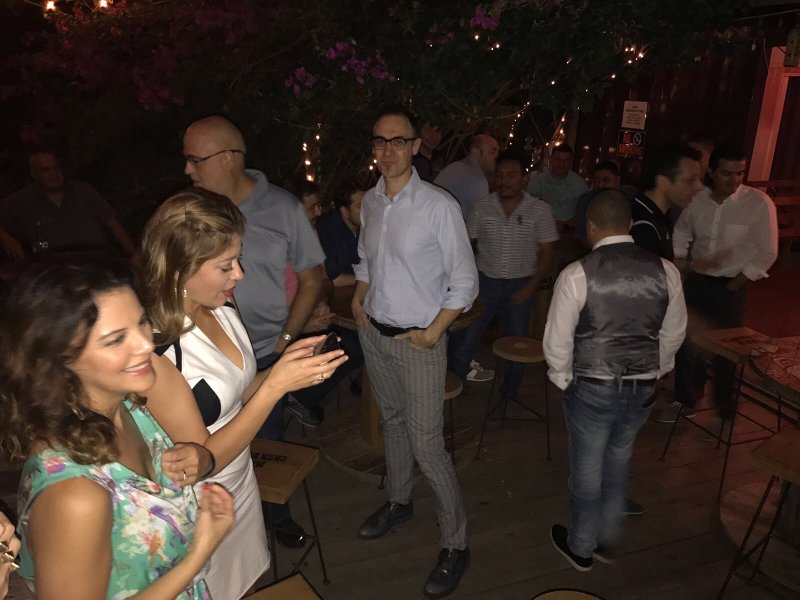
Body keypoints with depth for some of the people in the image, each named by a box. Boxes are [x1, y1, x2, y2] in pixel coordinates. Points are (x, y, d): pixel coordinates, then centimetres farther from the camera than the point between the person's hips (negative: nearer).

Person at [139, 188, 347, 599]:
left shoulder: (221, 309, -9)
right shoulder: (155, 354, -30)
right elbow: (204, 460, -23)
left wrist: (284, 364, -13)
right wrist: (276, 385, -29)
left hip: (241, 480, 6)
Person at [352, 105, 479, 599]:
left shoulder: (440, 206, -16)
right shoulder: (370, 201, 2)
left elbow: (464, 283, -12)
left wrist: (432, 333, -13)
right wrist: (359, 299, 4)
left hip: (418, 339, -6)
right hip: (374, 333, 6)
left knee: (427, 443, -3)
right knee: (393, 420, 22)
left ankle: (456, 545, 17)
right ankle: (399, 503, 44)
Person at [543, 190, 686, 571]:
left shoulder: (577, 274, -18)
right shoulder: (665, 271, -6)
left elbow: (557, 341, -12)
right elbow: (674, 334, 4)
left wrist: (563, 380, 5)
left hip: (592, 389, -4)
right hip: (643, 389, 4)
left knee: (587, 470, 15)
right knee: (618, 464, 24)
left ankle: (581, 548, 36)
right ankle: (607, 541, 42)